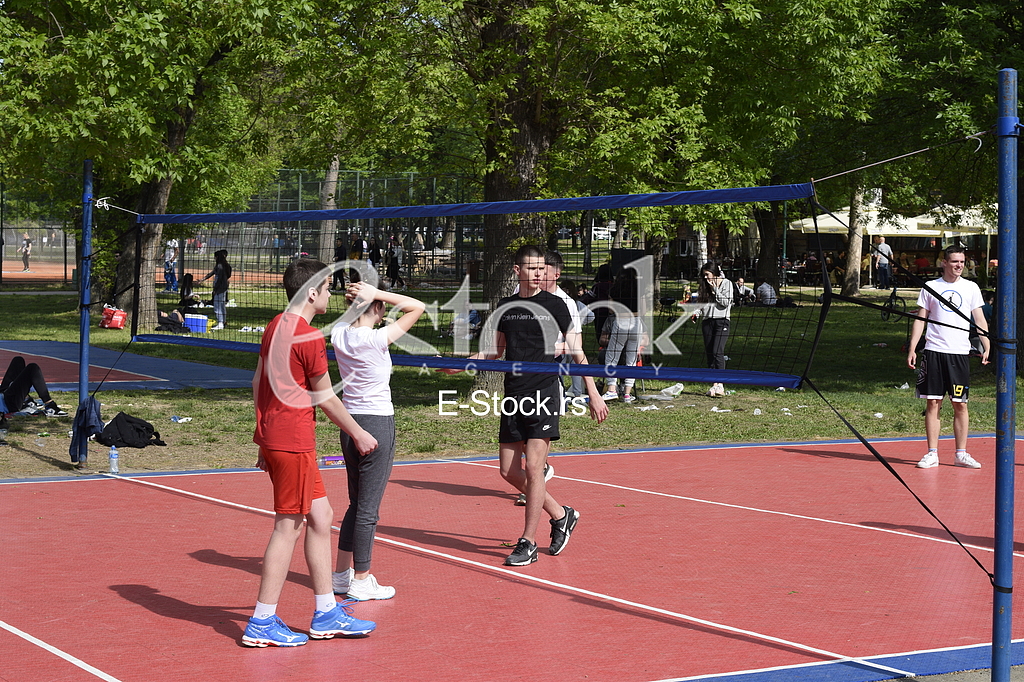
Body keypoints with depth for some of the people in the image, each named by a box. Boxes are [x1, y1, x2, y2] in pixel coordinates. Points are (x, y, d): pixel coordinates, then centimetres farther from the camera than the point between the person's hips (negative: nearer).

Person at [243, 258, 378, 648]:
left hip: (273, 436, 10)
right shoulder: (309, 337, -15)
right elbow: (325, 397, -8)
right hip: (294, 441, -10)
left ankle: (326, 614, 19)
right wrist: (357, 434, 5)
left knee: (320, 516, 14)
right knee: (288, 526, -3)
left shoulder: (276, 326, 12)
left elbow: (258, 382, 18)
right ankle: (262, 623, 1)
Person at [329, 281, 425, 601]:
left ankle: (341, 574, 24)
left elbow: (351, 321, 24)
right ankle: (361, 581, 8)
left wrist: (360, 296, 7)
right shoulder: (376, 339, -19)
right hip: (377, 424, -8)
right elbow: (418, 307, -14)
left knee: (357, 503, 19)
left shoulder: (338, 334, 0)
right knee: (368, 508, 1)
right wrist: (377, 293, -15)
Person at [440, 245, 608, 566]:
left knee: (533, 468, -9)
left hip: (544, 394, -5)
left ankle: (528, 543, 1)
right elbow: (493, 352, 20)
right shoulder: (505, 307, 10)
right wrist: (456, 366, 6)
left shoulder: (555, 305, -2)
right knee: (509, 471, 5)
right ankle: (560, 515, 24)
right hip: (513, 396, 5)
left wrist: (593, 394, -3)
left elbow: (577, 353, 1)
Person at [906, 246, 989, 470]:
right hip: (934, 351, 0)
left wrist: (986, 347, -5)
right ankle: (932, 453, 6)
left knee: (960, 404, 2)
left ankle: (961, 454, 10)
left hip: (960, 353, 0)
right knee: (933, 403, 0)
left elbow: (980, 319, 6)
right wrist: (912, 349, 0)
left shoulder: (971, 288, 7)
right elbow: (920, 319, 8)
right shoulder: (930, 287, 6)